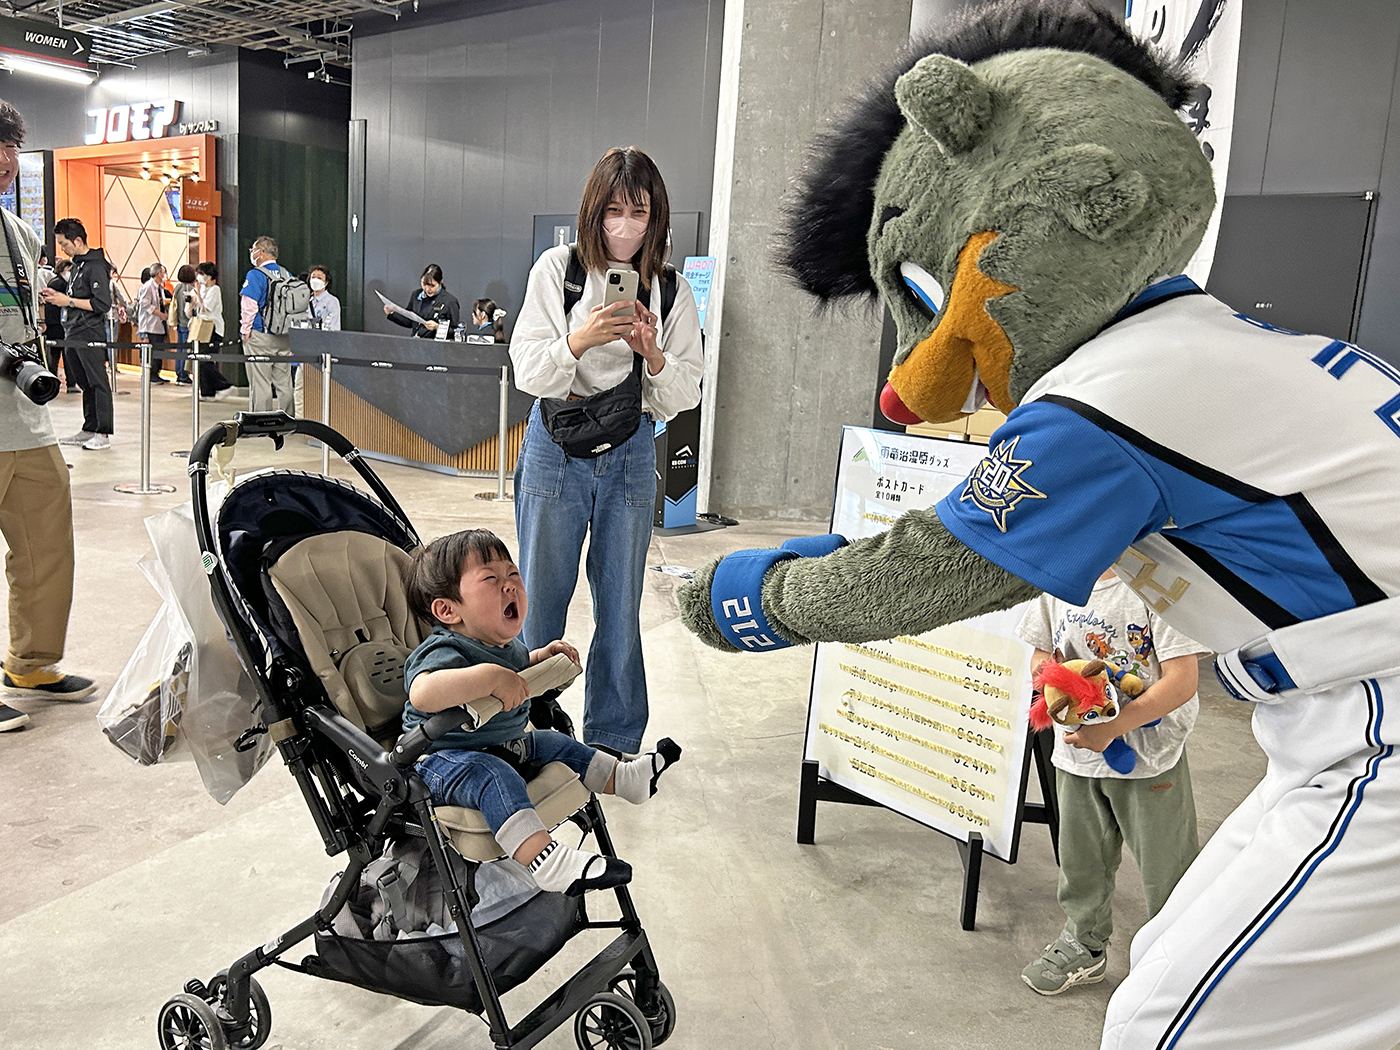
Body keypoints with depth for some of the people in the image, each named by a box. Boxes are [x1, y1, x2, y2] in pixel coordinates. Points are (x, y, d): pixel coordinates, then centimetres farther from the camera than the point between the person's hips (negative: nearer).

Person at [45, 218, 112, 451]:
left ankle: (103, 434, -2)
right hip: (74, 333, 9)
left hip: (91, 333, -9)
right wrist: (58, 296, 9)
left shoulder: (96, 266, -12)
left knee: (98, 383, -5)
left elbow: (103, 304, -19)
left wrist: (69, 301, -15)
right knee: (85, 384, 13)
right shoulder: (76, 265, 17)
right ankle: (89, 430, 18)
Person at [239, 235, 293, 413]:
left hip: (260, 338, -6)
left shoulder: (255, 275, -10)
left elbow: (248, 306, -14)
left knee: (260, 383, -1)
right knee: (284, 383, 9)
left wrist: (246, 330, -2)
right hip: (284, 337, 6)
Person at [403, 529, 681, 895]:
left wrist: (544, 655, 13)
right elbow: (422, 694, -50)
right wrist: (490, 676, -49)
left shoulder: (507, 646, 5)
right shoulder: (445, 652, -27)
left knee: (557, 744, 16)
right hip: (441, 759, -10)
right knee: (494, 777, -36)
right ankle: (546, 860, -51)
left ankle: (626, 777, 34)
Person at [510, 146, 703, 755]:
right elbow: (528, 374, -6)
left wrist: (654, 355, -18)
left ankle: (612, 739, 22)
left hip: (630, 454, 1)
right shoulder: (557, 270, -2)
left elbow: (685, 397, 1)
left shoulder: (673, 292, 3)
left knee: (620, 603, 7)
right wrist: (581, 339, -24)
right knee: (541, 596, 7)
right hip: (556, 448, -1)